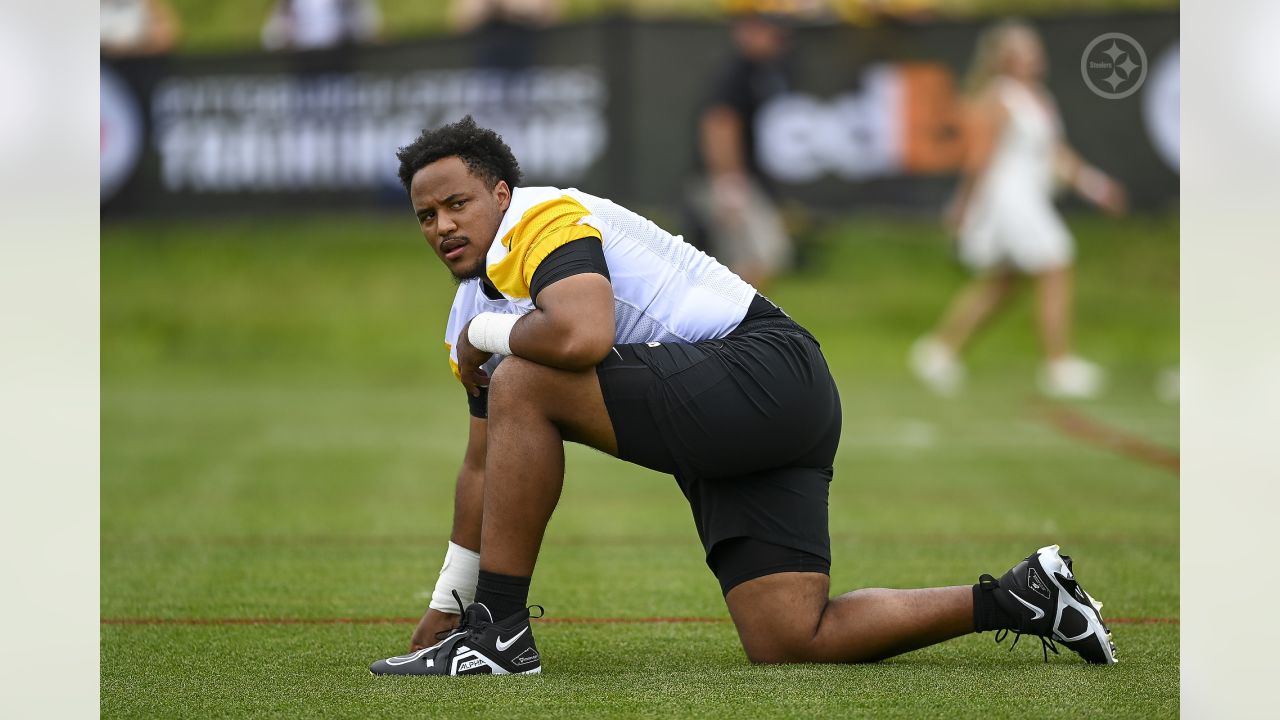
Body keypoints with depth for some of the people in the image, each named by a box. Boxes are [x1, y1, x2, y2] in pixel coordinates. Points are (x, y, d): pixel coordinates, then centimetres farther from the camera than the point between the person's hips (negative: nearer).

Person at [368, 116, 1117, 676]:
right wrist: (443, 607, 23)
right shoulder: (474, 308, 19)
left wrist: (487, 332, -10)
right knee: (792, 645, -3)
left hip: (766, 369, -10)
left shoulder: (540, 219, -9)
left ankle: (501, 631, -14)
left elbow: (581, 336, -30)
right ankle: (1015, 599, 10)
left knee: (524, 385, -19)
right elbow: (488, 467, 27)